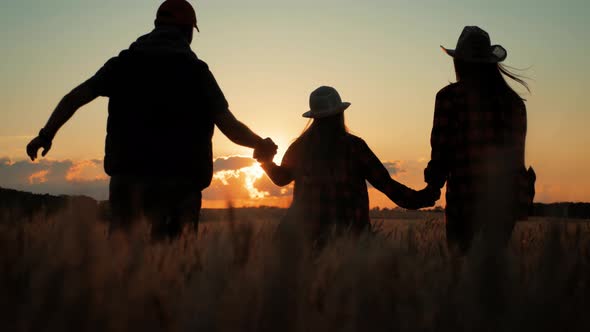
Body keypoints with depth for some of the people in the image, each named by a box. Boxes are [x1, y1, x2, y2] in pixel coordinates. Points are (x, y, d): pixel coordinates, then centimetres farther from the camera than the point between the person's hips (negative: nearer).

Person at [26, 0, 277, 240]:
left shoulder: (124, 63, 8)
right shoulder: (196, 71, 1)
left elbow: (74, 97, 4)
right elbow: (231, 128, -2)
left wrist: (46, 135, 16)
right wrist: (263, 145, 16)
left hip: (126, 176, 2)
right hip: (178, 182, -2)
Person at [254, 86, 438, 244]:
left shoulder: (300, 146, 1)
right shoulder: (354, 146, -7)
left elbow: (281, 178, 16)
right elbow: (384, 182, -6)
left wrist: (266, 160, 31)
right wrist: (418, 198, 1)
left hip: (306, 229, 2)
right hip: (347, 229, -2)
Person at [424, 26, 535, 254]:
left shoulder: (450, 97, -5)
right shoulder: (513, 100, 9)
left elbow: (442, 150, -4)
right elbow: (516, 152, 12)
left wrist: (433, 184, 9)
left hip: (466, 199, -4)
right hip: (508, 199, 5)